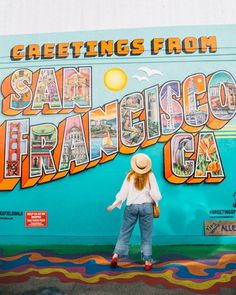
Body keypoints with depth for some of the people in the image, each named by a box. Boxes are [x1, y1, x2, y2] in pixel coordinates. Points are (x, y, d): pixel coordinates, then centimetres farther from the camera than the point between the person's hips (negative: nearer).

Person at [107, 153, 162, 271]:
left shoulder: (130, 175, -2)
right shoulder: (150, 176, -6)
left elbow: (123, 192, -1)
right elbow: (155, 193, -7)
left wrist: (114, 204, 9)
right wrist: (156, 201, 14)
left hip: (131, 206, 1)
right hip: (146, 206, -1)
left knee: (125, 231, 10)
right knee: (146, 235, 10)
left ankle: (115, 255, 5)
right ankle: (148, 262, 14)